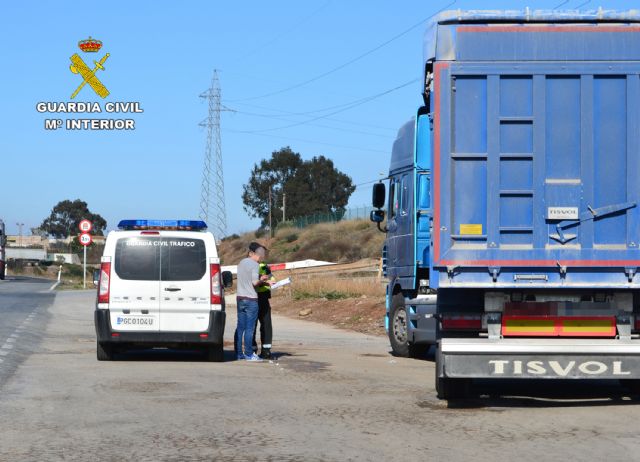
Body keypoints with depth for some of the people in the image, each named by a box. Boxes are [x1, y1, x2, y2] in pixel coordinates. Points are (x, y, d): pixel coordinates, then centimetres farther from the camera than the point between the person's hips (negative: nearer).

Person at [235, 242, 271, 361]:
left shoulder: (241, 262, 14)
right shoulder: (254, 265, -11)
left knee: (240, 327, 8)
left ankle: (239, 353, 9)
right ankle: (249, 354, -3)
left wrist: (261, 281, 11)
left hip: (240, 298, 7)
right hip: (251, 299, -7)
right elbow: (255, 283, -17)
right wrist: (262, 280, 2)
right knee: (249, 328, -4)